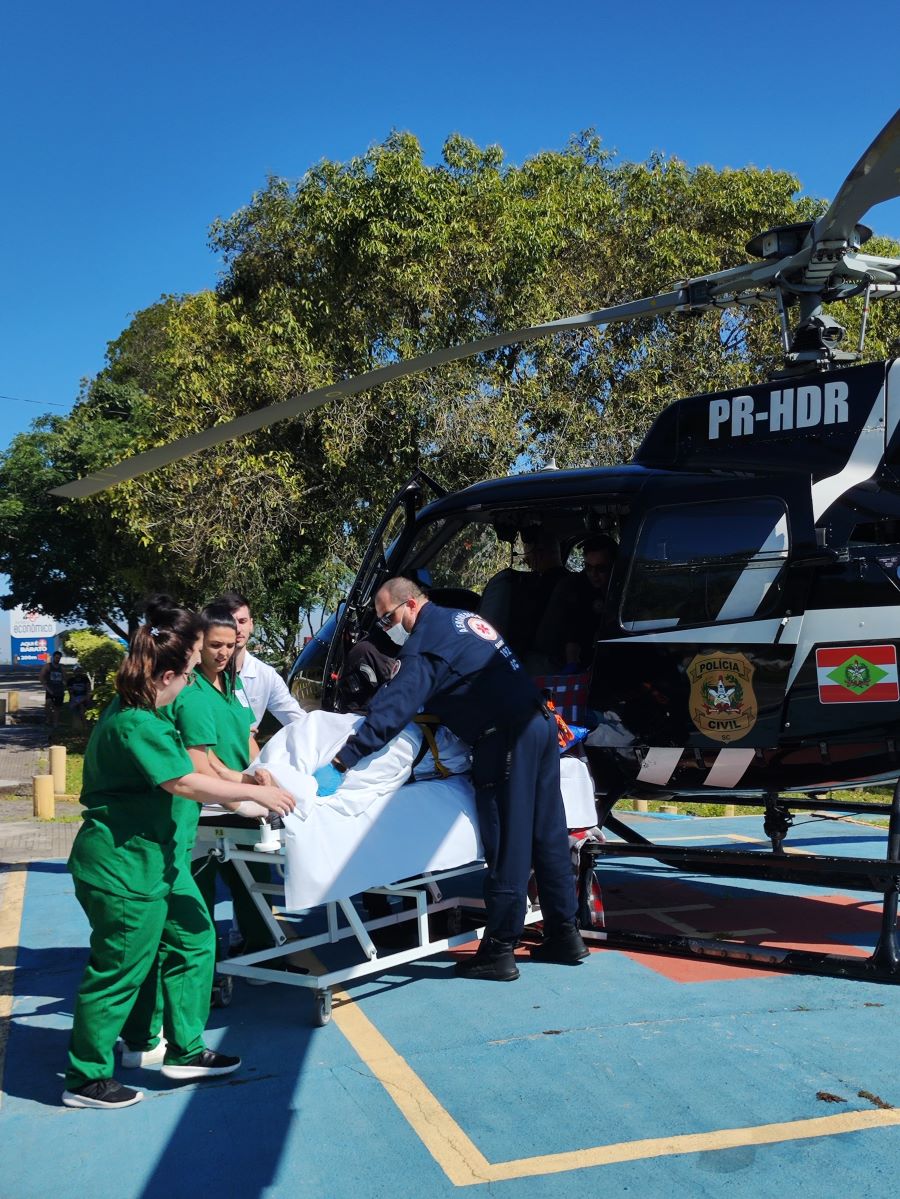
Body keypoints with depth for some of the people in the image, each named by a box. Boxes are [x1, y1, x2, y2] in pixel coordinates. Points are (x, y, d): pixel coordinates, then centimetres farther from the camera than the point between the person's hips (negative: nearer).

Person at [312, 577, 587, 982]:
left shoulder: (425, 642, -8)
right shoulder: (464, 619, 20)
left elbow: (392, 709, -18)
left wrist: (339, 764, -20)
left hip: (506, 738, -9)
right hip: (541, 723, 9)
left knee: (508, 846, -3)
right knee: (547, 837, 14)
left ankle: (499, 952, 4)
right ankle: (565, 936, 22)